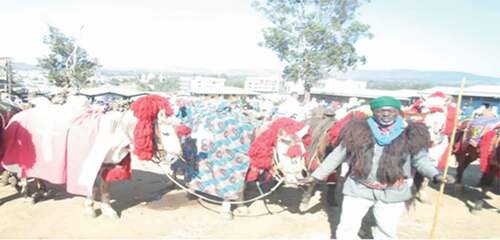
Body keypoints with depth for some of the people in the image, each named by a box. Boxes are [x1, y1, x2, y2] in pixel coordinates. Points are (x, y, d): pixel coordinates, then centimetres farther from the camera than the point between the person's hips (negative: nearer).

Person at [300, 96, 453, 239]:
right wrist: (317, 175, 0)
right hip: (359, 188, 0)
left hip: (393, 192, 1)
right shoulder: (359, 130, -4)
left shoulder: (410, 134, -3)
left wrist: (435, 175, -18)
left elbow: (420, 159, 3)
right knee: (347, 228, 9)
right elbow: (339, 154, 0)